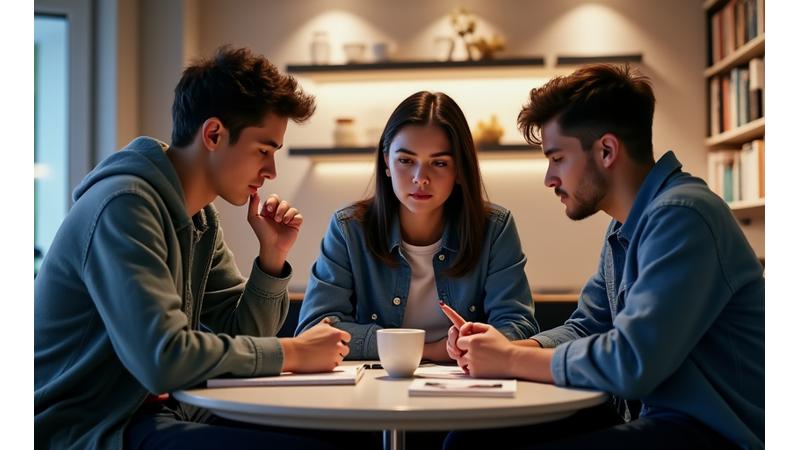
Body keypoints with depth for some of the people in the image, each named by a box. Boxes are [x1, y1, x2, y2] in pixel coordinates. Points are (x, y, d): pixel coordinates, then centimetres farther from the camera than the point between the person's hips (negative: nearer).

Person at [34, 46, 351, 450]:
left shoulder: (199, 216, 8)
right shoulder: (124, 204, -20)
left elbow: (238, 336, 12)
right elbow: (162, 358, -29)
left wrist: (272, 256, -4)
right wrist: (292, 353, -19)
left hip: (152, 409, 9)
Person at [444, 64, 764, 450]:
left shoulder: (680, 216, -19)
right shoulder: (625, 227, 13)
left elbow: (631, 363, -26)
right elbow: (585, 329, 17)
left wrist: (511, 360, -13)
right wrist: (507, 346, -2)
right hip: (653, 413, 9)